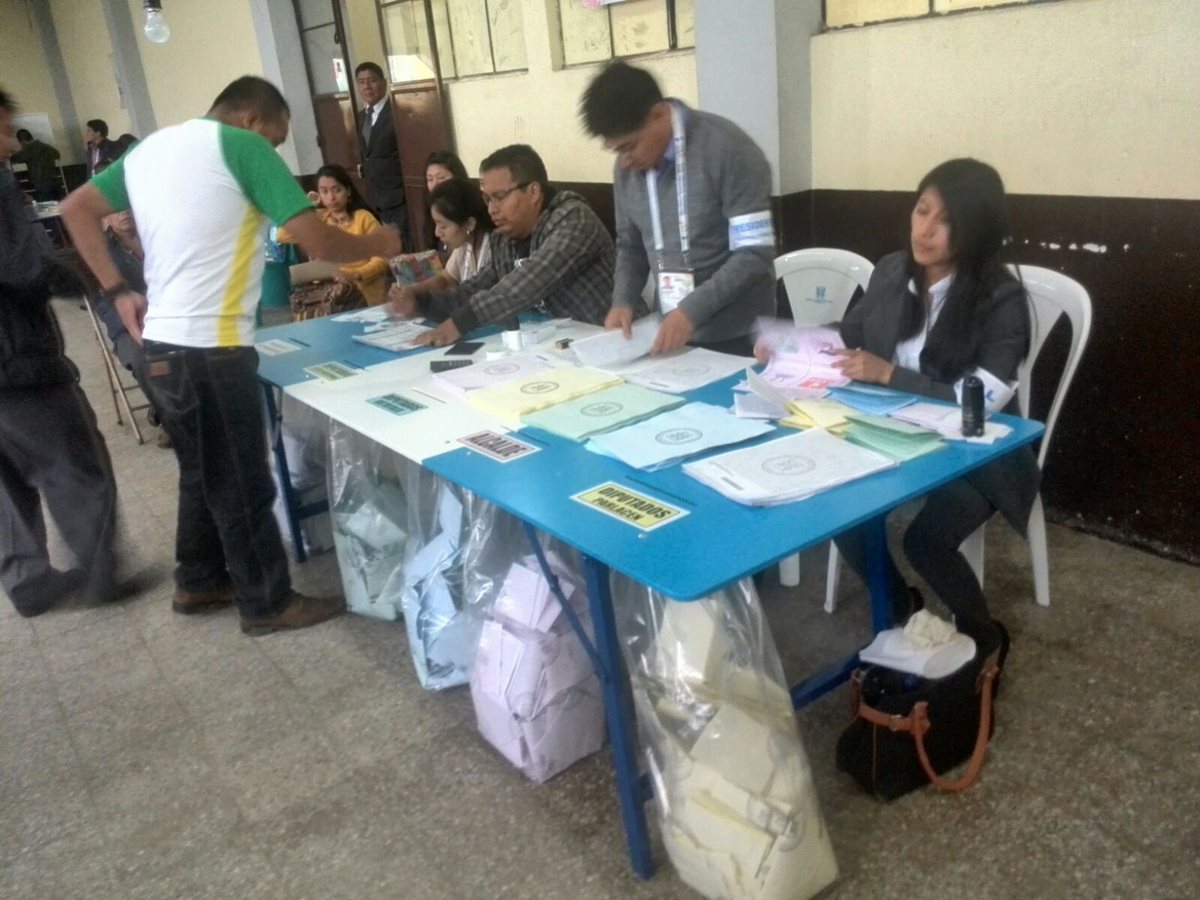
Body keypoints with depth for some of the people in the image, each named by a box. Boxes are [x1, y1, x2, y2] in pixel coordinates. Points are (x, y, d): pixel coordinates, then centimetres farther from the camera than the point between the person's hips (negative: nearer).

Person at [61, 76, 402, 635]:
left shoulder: (149, 148, 16)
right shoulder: (242, 147, -8)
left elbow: (76, 209, 20)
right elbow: (317, 242, -13)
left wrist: (118, 291, 16)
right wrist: (377, 245, 5)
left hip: (160, 343, 9)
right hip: (208, 347, -8)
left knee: (203, 471, 22)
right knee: (242, 482, 4)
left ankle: (199, 581, 35)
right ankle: (268, 602, 17)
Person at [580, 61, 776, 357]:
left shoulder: (727, 148, -17)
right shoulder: (627, 168, 1)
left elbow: (754, 253, -19)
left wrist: (692, 310, -27)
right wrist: (623, 300, -6)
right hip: (676, 334, 5)